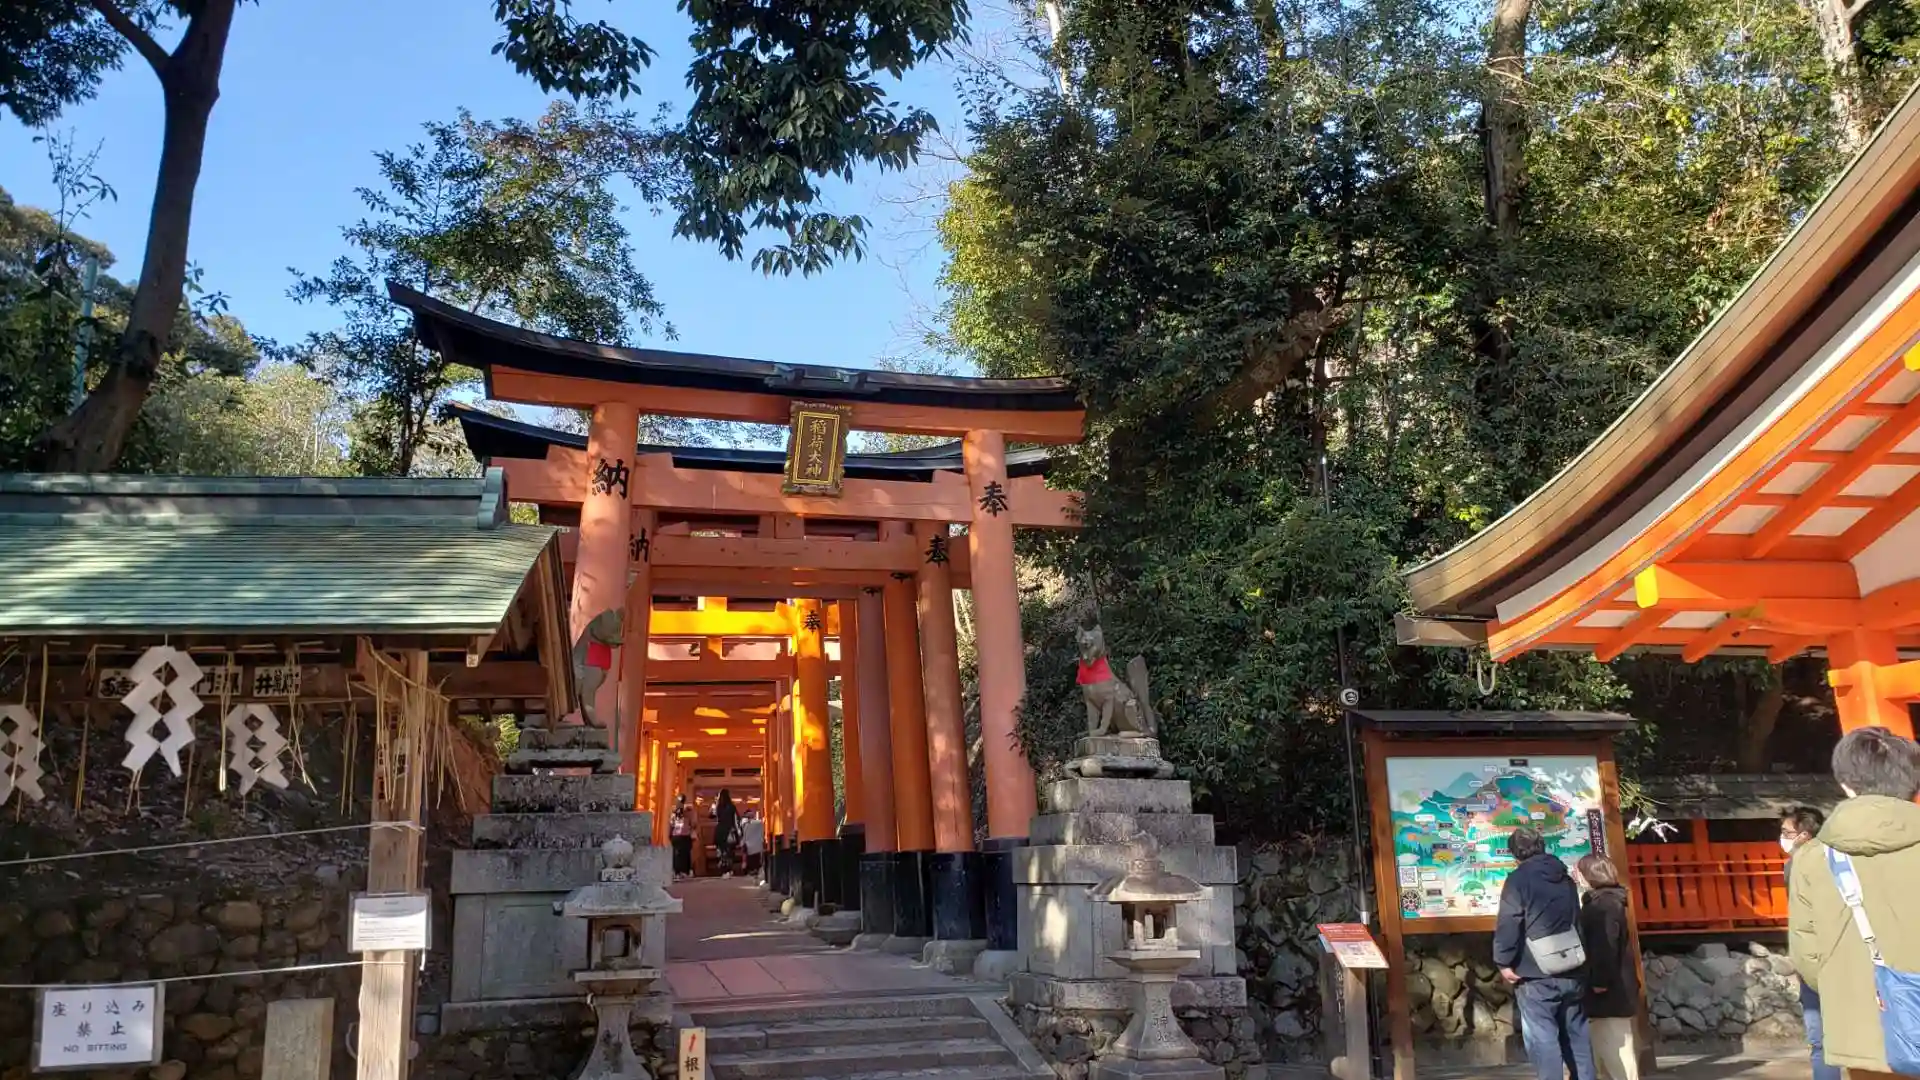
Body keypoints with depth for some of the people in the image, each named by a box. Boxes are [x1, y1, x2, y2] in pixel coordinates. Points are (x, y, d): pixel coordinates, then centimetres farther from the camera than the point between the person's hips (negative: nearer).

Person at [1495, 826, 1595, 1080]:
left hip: (1536, 976, -7)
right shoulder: (1566, 878, 15)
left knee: (1543, 1039, -6)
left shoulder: (1518, 879, -7)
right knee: (1577, 1036, 13)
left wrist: (1504, 961, -10)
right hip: (1571, 972, 7)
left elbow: (1508, 924, -16)